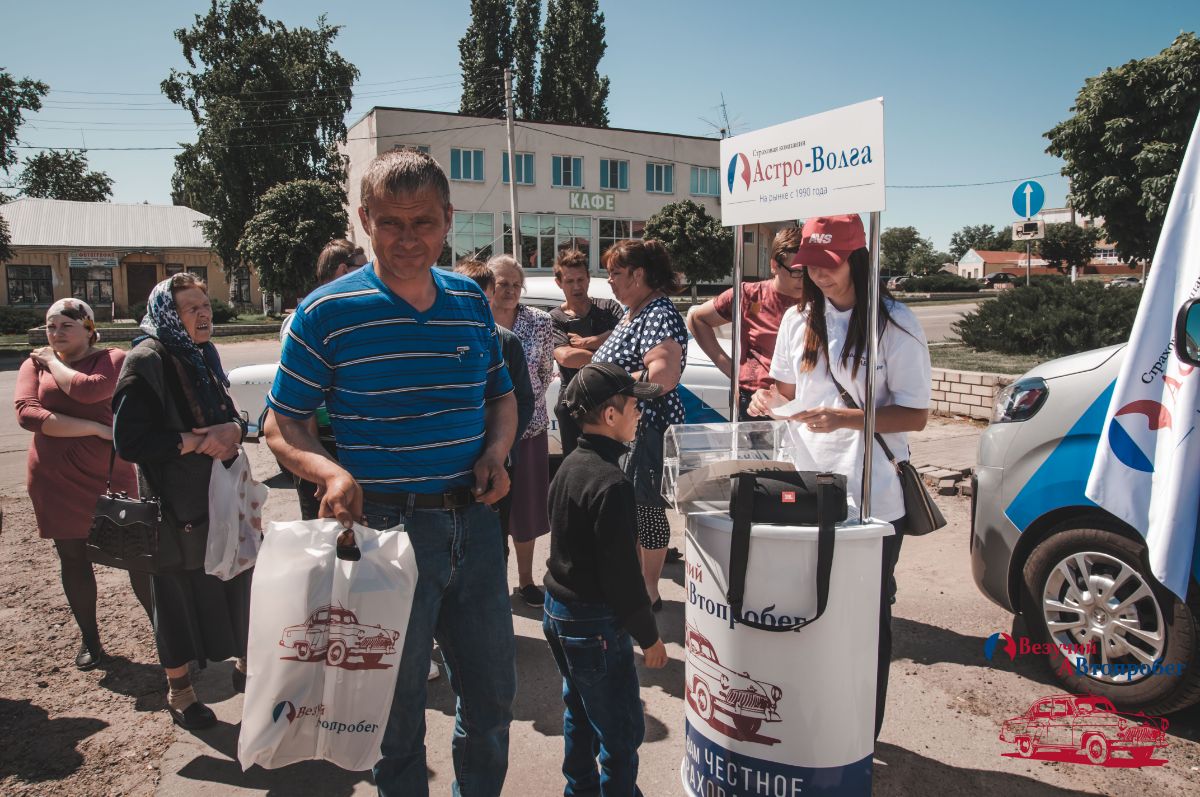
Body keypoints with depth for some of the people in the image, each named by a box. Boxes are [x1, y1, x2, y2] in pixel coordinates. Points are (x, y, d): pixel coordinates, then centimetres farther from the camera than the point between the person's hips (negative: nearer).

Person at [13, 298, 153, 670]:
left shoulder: (112, 359, -3)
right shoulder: (34, 365, 4)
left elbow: (89, 389, -24)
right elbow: (26, 413, -13)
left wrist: (54, 362, -7)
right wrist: (95, 428, -18)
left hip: (109, 476, -3)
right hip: (55, 482, 3)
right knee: (73, 560, 13)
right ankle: (89, 640, 28)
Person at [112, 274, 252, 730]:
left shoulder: (203, 355, 9)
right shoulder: (147, 361, -14)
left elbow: (226, 415, 15)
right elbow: (129, 440, -19)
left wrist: (233, 428, -7)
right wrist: (194, 441, -23)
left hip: (220, 495, 7)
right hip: (175, 502, -6)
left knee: (235, 582, 11)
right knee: (178, 594, 6)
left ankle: (244, 665, 31)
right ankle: (178, 691, 24)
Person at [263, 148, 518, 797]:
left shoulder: (471, 301, 6)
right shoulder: (327, 313, -8)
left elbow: (502, 396, 16)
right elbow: (282, 426, -4)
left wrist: (495, 453, -4)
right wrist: (332, 473, -23)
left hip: (473, 522, 5)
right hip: (385, 530, -4)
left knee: (493, 696, 19)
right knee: (398, 710, 13)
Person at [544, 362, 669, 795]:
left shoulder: (569, 466, 4)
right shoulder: (611, 482, -25)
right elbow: (621, 571, -23)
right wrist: (648, 635, -11)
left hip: (558, 612, 10)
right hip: (595, 623, -10)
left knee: (580, 712, 24)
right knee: (622, 731, 4)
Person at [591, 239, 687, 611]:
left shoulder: (659, 316, -17)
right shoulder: (632, 314, 15)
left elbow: (664, 374, -31)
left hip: (647, 430, -10)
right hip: (624, 430, 10)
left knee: (647, 508, 3)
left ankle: (649, 592, 17)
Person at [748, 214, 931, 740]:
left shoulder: (895, 324, -9)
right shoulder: (798, 319, 7)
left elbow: (915, 415, -11)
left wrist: (844, 418, -24)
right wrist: (771, 400, -5)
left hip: (873, 502, -4)